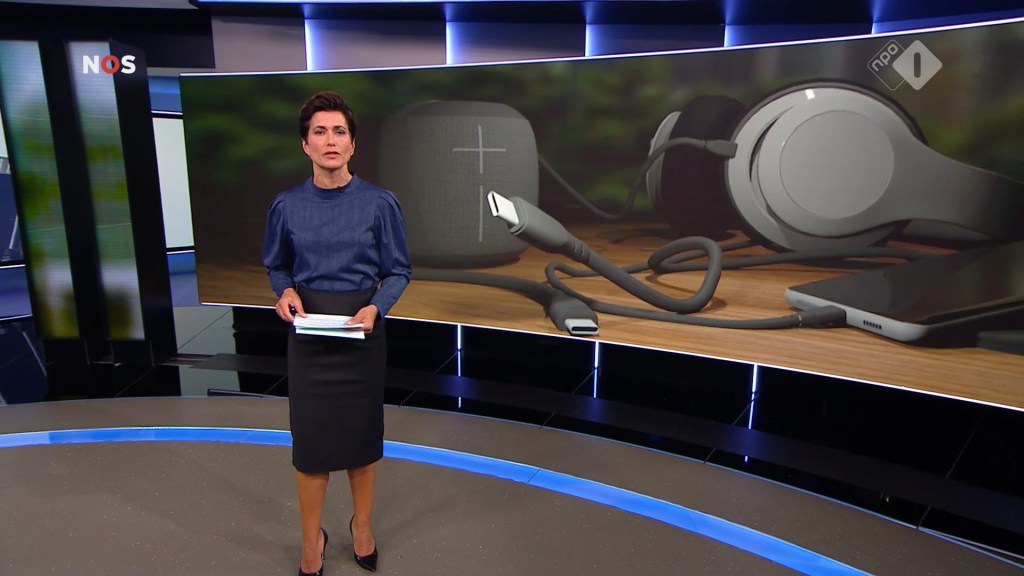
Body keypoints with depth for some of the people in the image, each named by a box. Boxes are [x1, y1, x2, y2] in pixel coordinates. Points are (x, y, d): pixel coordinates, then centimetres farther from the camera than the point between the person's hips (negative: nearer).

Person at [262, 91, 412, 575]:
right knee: (310, 437, 7)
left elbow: (397, 271, -2)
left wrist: (376, 307, -20)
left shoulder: (380, 204, -8)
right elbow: (276, 266, 10)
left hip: (361, 331, 0)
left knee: (362, 433, 13)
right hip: (308, 334, 1)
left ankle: (362, 527, 36)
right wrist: (286, 291, -11)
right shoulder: (286, 206, -3)